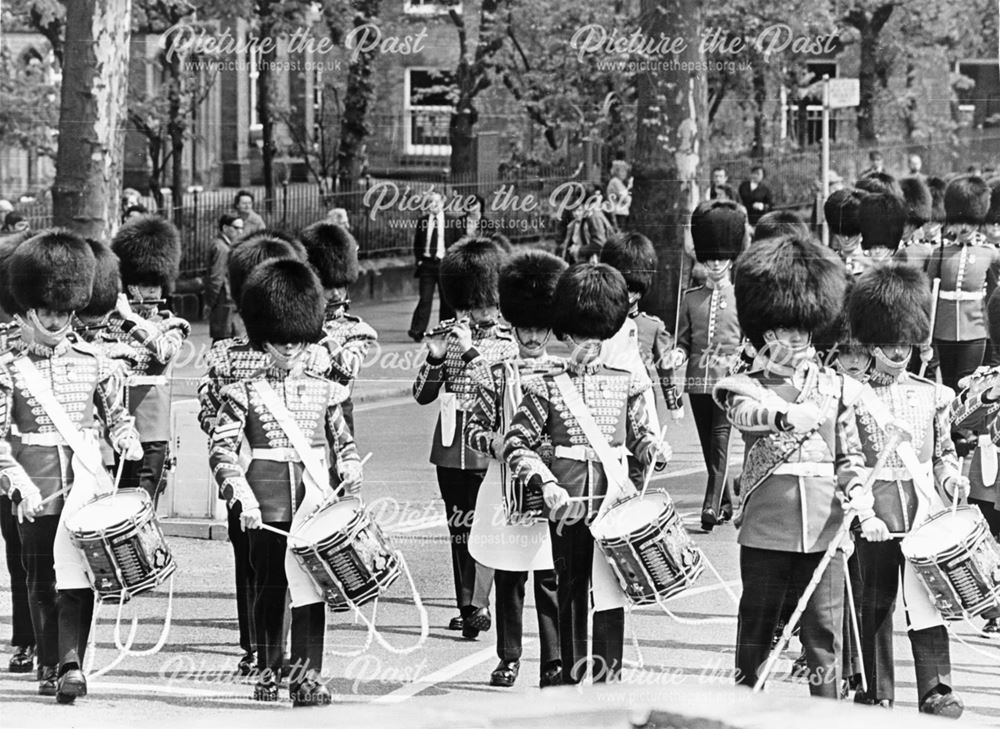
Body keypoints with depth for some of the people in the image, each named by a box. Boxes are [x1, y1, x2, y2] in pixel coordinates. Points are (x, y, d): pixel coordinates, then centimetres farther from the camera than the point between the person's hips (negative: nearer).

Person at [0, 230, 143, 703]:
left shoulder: (95, 365, 8)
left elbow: (116, 416, 18)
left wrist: (128, 444, -3)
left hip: (84, 478, 0)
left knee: (75, 574, -11)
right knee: (40, 579, 7)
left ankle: (72, 664, -16)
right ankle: (48, 666, 17)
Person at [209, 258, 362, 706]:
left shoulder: (323, 391, 10)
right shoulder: (245, 392, 2)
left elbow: (343, 442, 18)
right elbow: (221, 448, -6)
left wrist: (350, 472, -3)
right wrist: (241, 497, -18)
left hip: (314, 499, 1)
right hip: (267, 504, -1)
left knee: (311, 586, -5)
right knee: (268, 588, 6)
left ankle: (307, 675, -6)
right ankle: (267, 672, 17)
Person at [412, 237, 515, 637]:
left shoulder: (506, 342, 0)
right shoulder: (445, 336, 8)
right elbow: (422, 394, 7)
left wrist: (470, 352, -19)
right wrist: (435, 358, -10)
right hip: (450, 444, 4)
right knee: (458, 528, 8)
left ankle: (479, 605, -11)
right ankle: (466, 605, 15)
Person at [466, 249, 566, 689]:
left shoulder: (563, 374, 3)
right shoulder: (496, 376, 5)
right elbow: (473, 429, 3)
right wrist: (496, 443, -17)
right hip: (507, 486, 1)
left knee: (549, 579, -3)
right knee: (508, 577, 7)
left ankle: (554, 663, -1)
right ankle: (508, 657, 18)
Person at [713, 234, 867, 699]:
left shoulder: (835, 389, 11)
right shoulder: (747, 386, 2)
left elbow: (850, 454, 13)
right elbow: (745, 413, -23)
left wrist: (855, 487, -9)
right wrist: (787, 417, -43)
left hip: (824, 530, 2)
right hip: (766, 531, -2)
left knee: (823, 629, 3)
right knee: (757, 625, 6)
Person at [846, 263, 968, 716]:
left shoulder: (932, 395, 10)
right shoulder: (854, 398, 1)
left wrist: (950, 476, -3)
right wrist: (863, 513, -12)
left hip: (925, 506, 1)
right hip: (876, 513, -1)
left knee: (928, 598, -4)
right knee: (875, 603, 5)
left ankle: (936, 691, -3)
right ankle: (877, 695, 13)